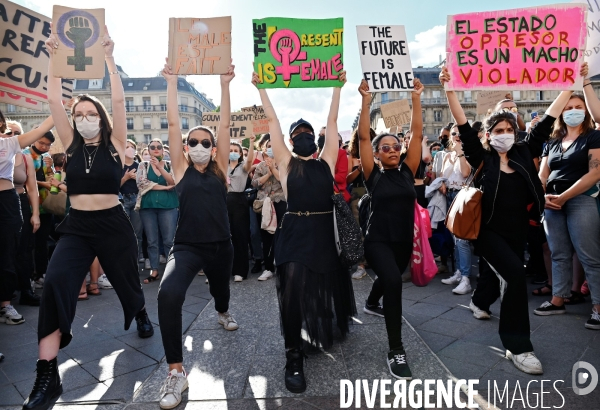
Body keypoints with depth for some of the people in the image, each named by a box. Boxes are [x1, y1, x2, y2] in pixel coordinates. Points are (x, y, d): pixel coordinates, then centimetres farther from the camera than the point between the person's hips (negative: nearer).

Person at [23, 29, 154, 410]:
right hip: (76, 227, 2)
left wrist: (108, 58, -8)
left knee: (127, 282, 14)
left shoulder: (115, 145, -1)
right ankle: (48, 375, -16)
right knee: (55, 284, -20)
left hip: (113, 225, -1)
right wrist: (54, 56, 0)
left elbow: (119, 101, -10)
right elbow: (54, 99, 1)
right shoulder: (71, 145, 6)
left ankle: (141, 315, 51)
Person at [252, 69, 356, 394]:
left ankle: (325, 330, 50)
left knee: (327, 289, 18)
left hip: (325, 231, 3)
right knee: (292, 292, -14)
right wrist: (261, 87, 7)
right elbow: (272, 120, 5)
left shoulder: (326, 161, 8)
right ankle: (293, 358, 1)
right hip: (294, 233, -2)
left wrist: (338, 86, 14)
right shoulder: (286, 163, 4)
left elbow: (332, 121, 11)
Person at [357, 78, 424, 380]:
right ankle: (396, 351, -20)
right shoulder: (373, 175, -7)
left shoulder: (407, 171, 1)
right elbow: (363, 137, -15)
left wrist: (416, 98, -7)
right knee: (393, 280, -30)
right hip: (378, 241, -5)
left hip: (404, 241, 5)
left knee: (389, 277, 28)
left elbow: (417, 134, -4)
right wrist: (366, 100, -19)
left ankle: (371, 304, 64)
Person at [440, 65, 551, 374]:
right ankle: (518, 345, -12)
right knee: (515, 273, -22)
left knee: (497, 272, 23)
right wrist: (449, 89, -23)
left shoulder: (524, 153, 3)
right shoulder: (482, 158, -7)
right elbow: (464, 127, -16)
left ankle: (480, 302, 57)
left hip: (517, 231, 5)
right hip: (488, 230, -5)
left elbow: (547, 122, 6)